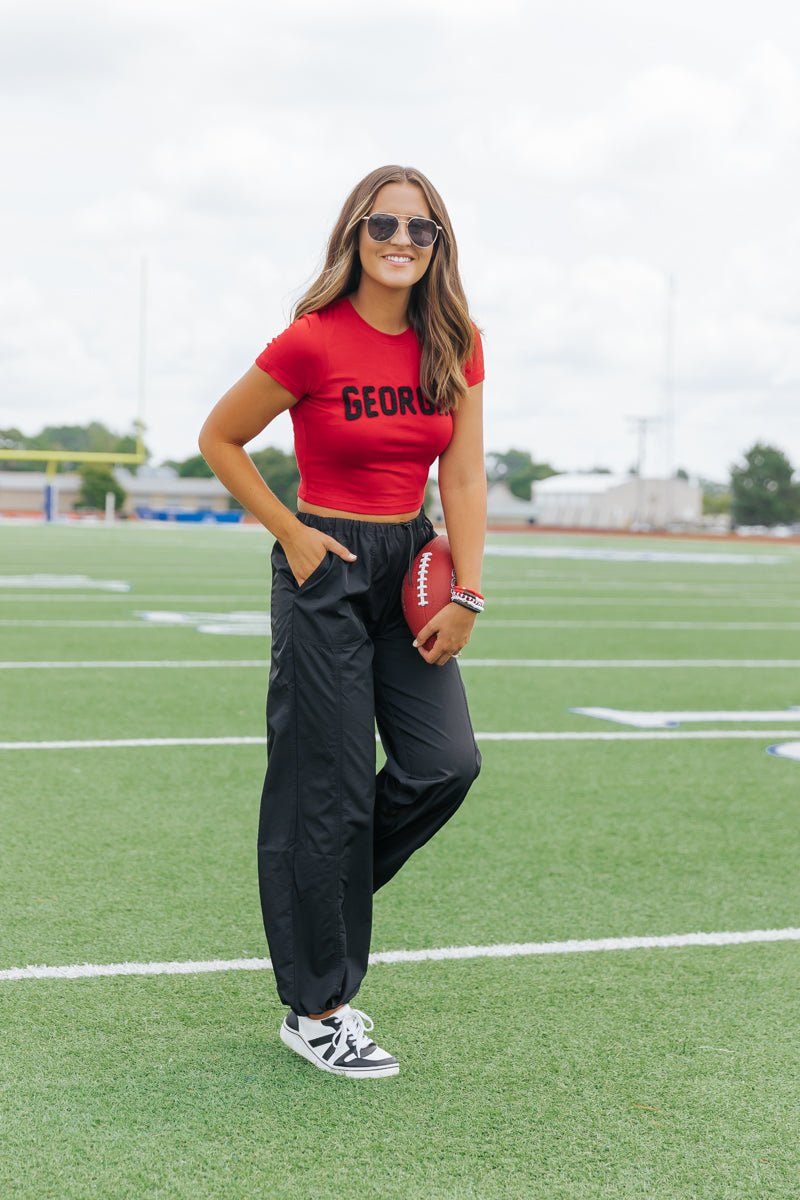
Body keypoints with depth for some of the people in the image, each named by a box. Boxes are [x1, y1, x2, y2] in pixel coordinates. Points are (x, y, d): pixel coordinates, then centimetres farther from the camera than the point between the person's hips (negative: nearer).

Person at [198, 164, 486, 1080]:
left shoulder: (455, 347, 2)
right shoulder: (313, 343, -13)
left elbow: (463, 477, 2)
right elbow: (219, 439, -3)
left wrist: (466, 595, -5)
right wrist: (291, 533, -8)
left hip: (410, 567, 6)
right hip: (327, 569, -5)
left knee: (445, 763, -5)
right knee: (329, 788, -3)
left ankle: (321, 898, 23)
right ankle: (314, 1010, 11)